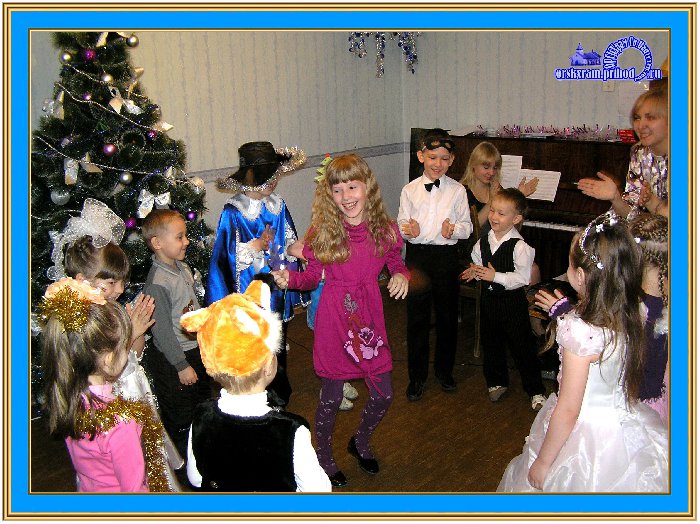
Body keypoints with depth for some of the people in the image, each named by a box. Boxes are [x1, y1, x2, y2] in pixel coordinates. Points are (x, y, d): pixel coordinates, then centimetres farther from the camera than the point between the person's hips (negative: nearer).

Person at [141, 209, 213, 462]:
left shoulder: (183, 268, 2)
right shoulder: (157, 284, -25)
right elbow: (162, 330, -23)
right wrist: (181, 365, -18)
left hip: (197, 350, 9)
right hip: (174, 358, -9)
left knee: (203, 402, 24)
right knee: (180, 417, 7)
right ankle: (182, 458, 26)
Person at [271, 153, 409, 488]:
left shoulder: (384, 228, -5)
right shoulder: (323, 230, -11)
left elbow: (396, 263, 8)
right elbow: (314, 275, -5)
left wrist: (401, 276, -14)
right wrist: (290, 279, -24)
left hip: (370, 316, 3)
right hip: (334, 318, -3)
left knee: (383, 394, 13)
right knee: (332, 397, 10)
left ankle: (361, 443, 45)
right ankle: (324, 459, 36)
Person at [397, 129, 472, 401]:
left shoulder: (457, 190, -2)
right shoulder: (410, 190, -1)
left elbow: (467, 225, -1)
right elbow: (402, 223, 2)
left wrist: (454, 229, -22)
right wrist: (410, 232, -20)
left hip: (447, 255, 0)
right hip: (417, 255, 0)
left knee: (447, 315, 12)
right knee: (416, 317, 6)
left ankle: (444, 370, 33)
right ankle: (417, 376, 21)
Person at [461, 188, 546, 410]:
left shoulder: (519, 246, -18)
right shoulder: (483, 242, 1)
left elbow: (523, 277, -21)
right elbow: (476, 262, 14)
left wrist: (496, 276, -26)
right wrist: (474, 272, -8)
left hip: (512, 302, -6)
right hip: (488, 298, 6)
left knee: (522, 346, 4)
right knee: (490, 343, 17)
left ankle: (536, 390, 20)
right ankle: (497, 382, 38)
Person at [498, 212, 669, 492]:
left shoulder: (580, 331, -29)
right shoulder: (633, 316, -8)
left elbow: (567, 412, -22)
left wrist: (542, 462, -12)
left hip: (585, 435, -7)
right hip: (628, 433, 7)